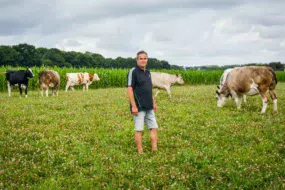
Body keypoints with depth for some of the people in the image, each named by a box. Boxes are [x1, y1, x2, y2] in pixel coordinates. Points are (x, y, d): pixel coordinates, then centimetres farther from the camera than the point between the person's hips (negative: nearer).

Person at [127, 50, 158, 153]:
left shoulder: (148, 72, 14)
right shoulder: (133, 72, -10)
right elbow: (129, 89, -15)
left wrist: (153, 102, 19)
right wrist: (133, 106, -20)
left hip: (149, 107, 8)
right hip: (139, 107, -8)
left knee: (154, 127, 8)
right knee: (139, 130, -1)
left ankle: (155, 150, 13)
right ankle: (140, 152, 6)